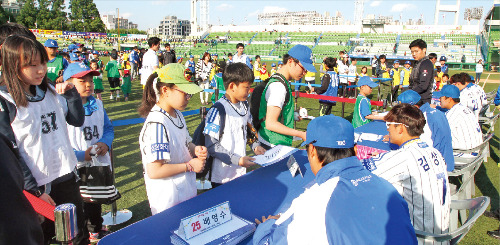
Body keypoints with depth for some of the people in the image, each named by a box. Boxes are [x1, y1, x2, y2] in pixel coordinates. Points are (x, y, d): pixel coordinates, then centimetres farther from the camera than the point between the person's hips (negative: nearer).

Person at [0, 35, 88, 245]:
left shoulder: (50, 92, 3)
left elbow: (77, 120, 11)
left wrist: (71, 93, -4)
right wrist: (35, 191, -14)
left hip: (66, 176, 5)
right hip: (35, 187, -5)